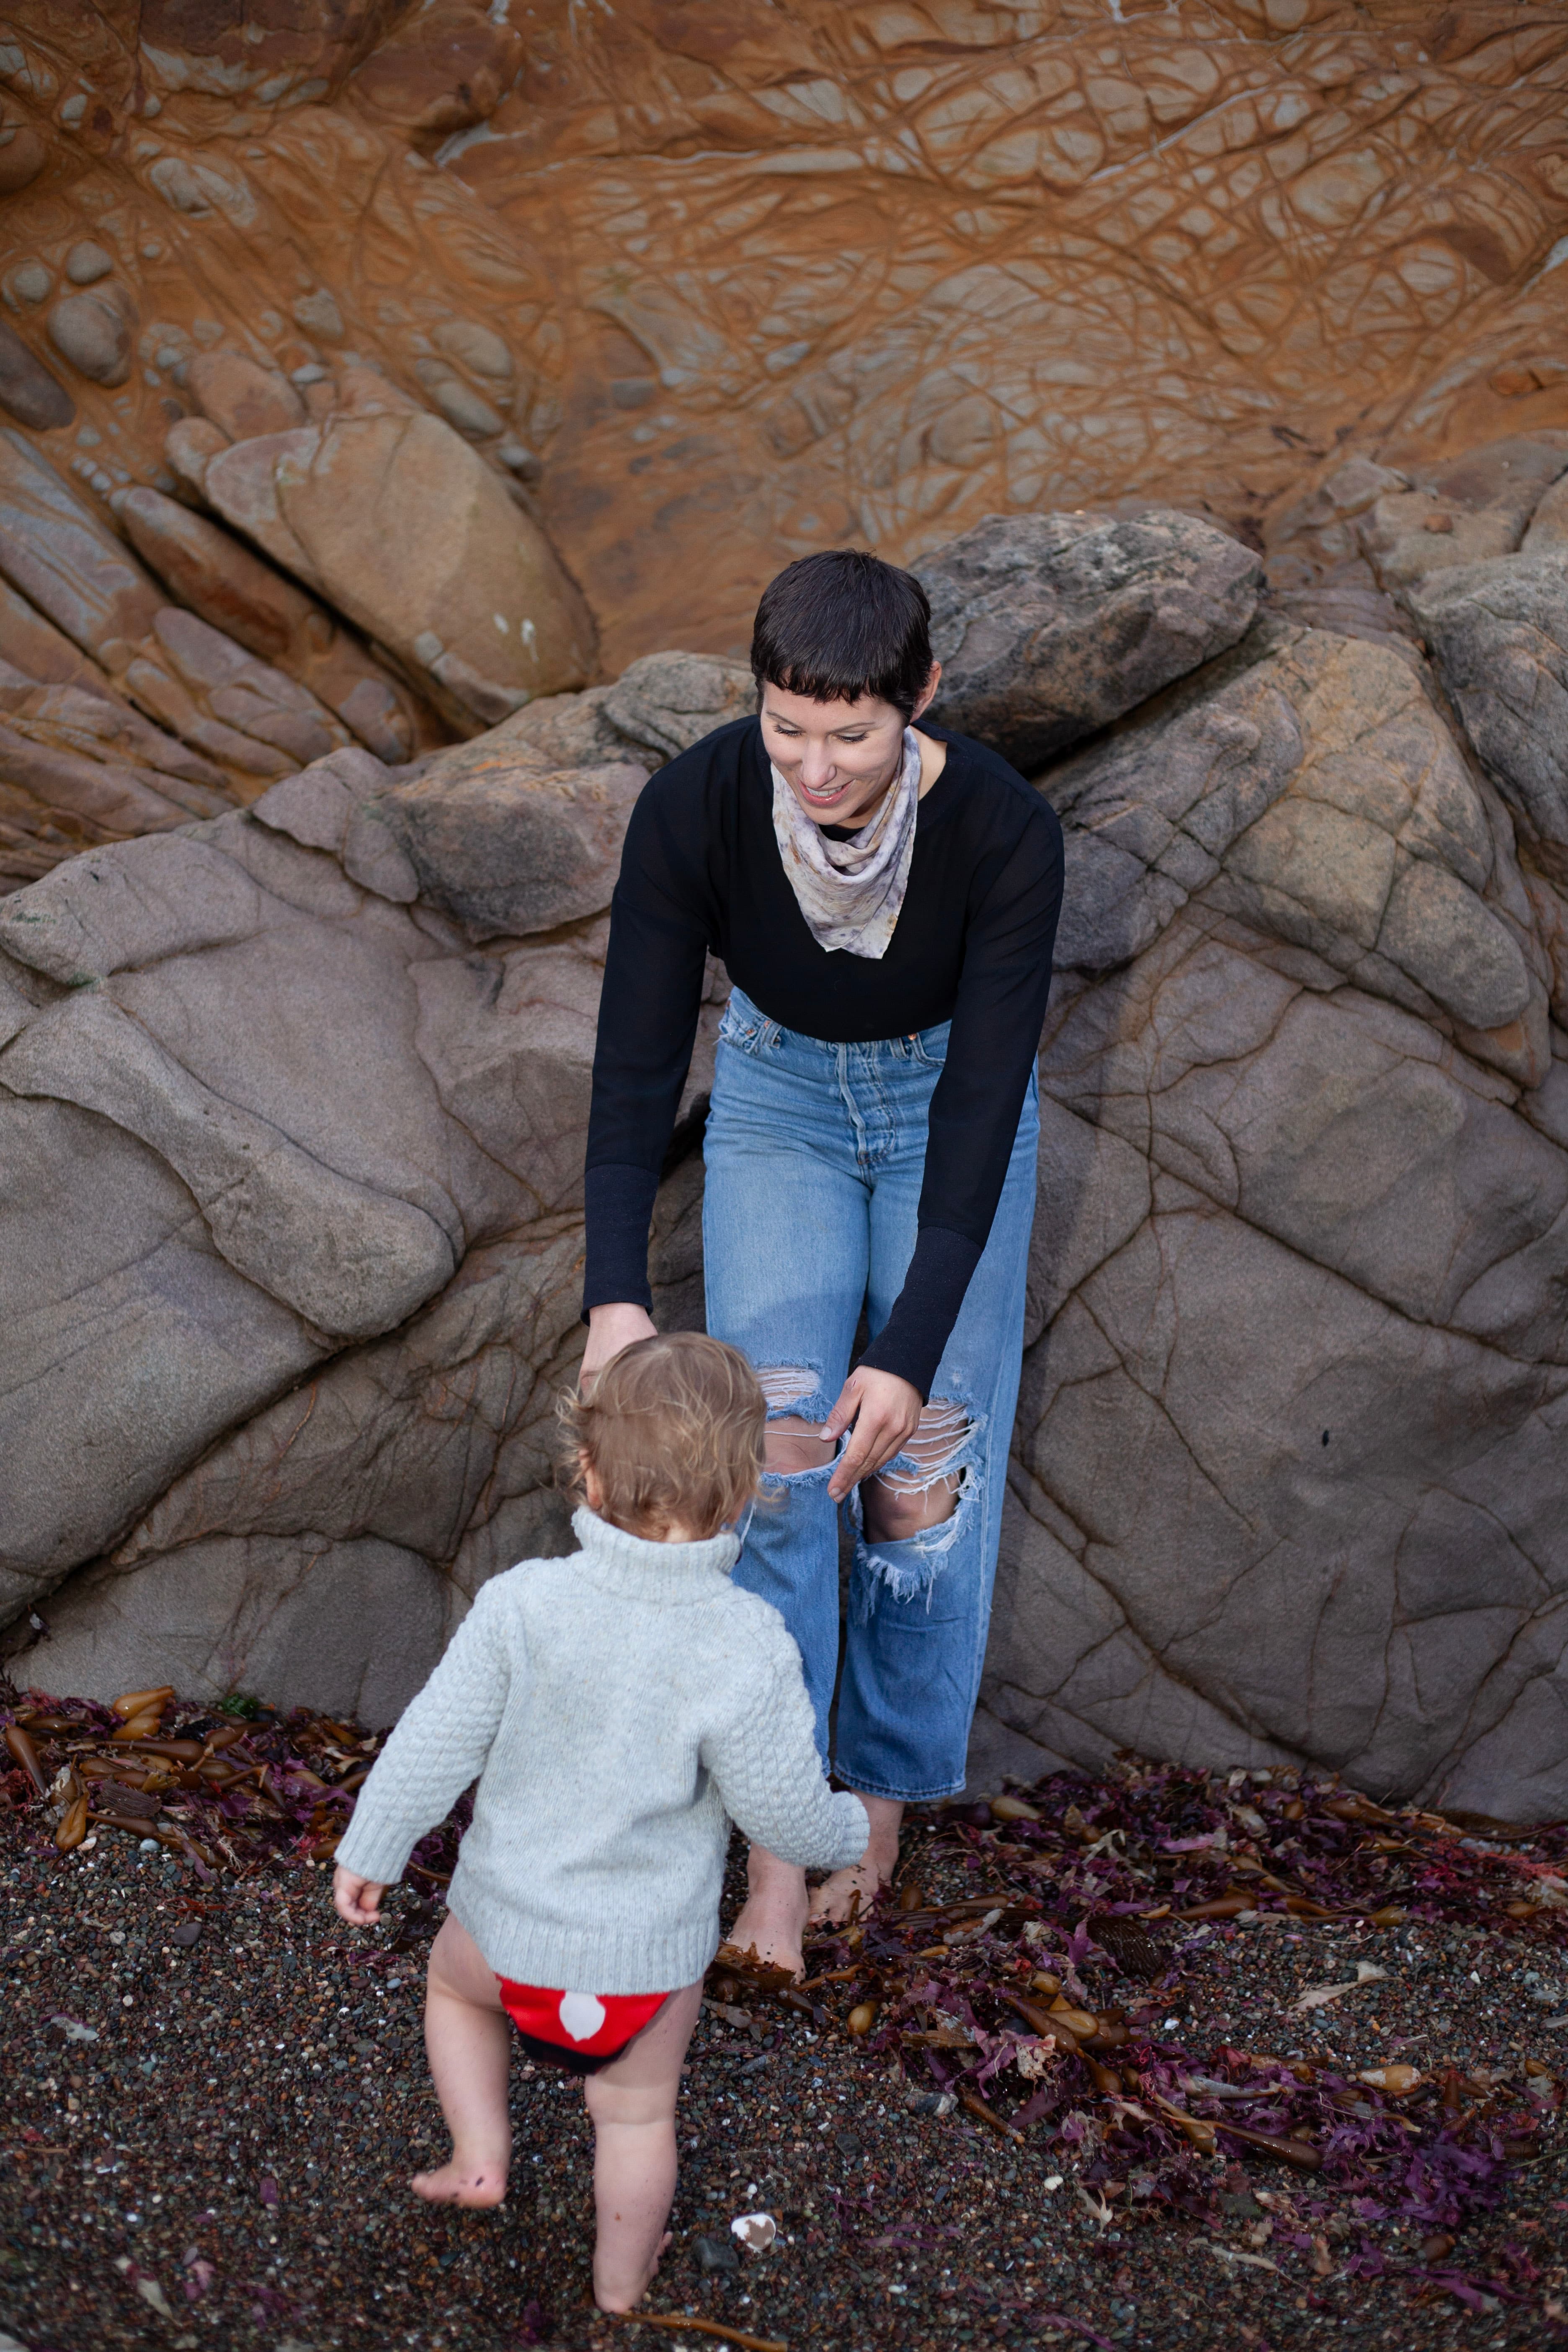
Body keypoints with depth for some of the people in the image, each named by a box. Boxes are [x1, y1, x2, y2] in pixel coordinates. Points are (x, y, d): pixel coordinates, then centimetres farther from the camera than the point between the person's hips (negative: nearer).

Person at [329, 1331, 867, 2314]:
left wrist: (372, 1851, 3)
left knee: (454, 1983, 36)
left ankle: (482, 2159, 34)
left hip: (510, 1922, 1)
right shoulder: (748, 1652, -28)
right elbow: (784, 1810, -17)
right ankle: (622, 2282, 46)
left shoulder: (522, 1604, -23)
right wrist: (850, 1830, 6)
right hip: (650, 1952, 0)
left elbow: (438, 1743, -13)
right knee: (637, 2115, 26)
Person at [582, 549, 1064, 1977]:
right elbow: (639, 1060, -26)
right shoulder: (694, 806, -30)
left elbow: (985, 1103, -30)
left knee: (923, 1465, -2)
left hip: (950, 1097, -1)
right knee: (775, 1445, -12)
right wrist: (616, 1296, -39)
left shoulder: (1005, 832, -33)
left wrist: (912, 1355, -35)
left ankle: (889, 1771, 23)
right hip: (780, 1095, 1)